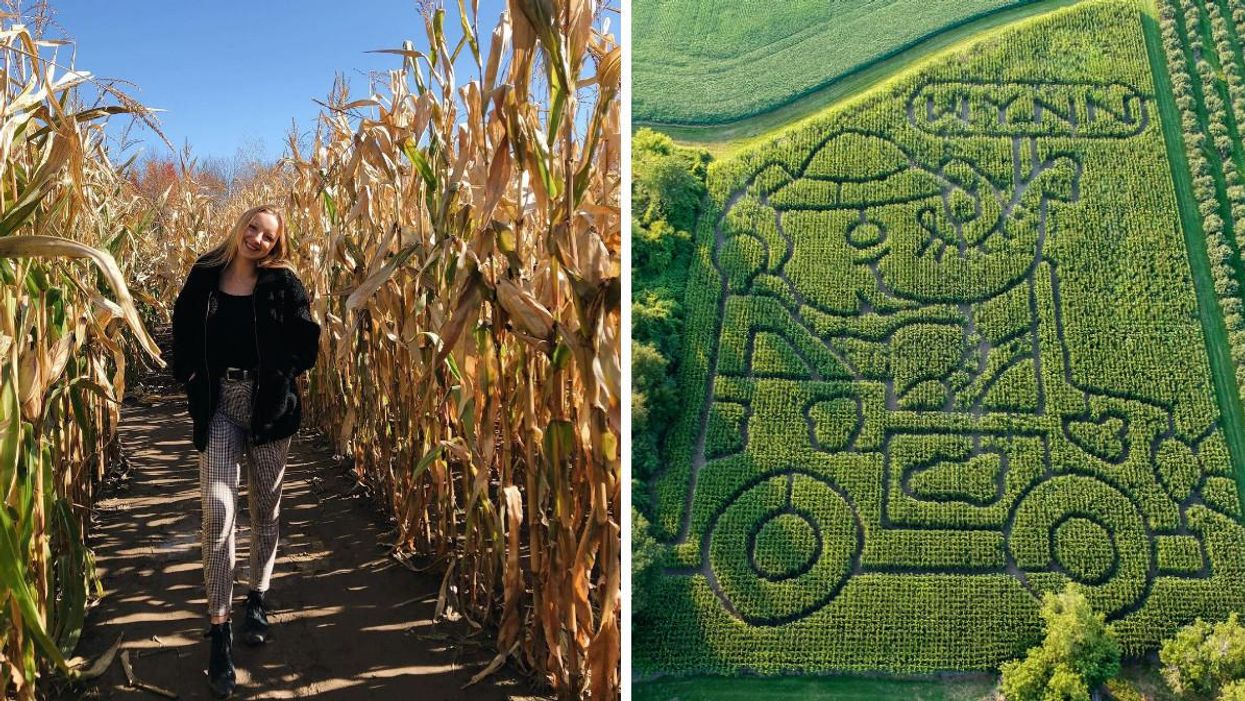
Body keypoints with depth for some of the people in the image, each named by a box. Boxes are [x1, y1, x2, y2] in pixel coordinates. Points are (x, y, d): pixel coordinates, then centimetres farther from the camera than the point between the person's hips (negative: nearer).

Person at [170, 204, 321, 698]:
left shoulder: (283, 283, -1)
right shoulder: (203, 277, 4)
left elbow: (307, 341, -1)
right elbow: (183, 335, 12)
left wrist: (279, 374, -8)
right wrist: (191, 380, 1)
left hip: (268, 405, 0)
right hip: (218, 404, 0)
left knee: (265, 510, 12)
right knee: (218, 511, -11)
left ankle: (257, 599, 33)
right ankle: (219, 630, -5)